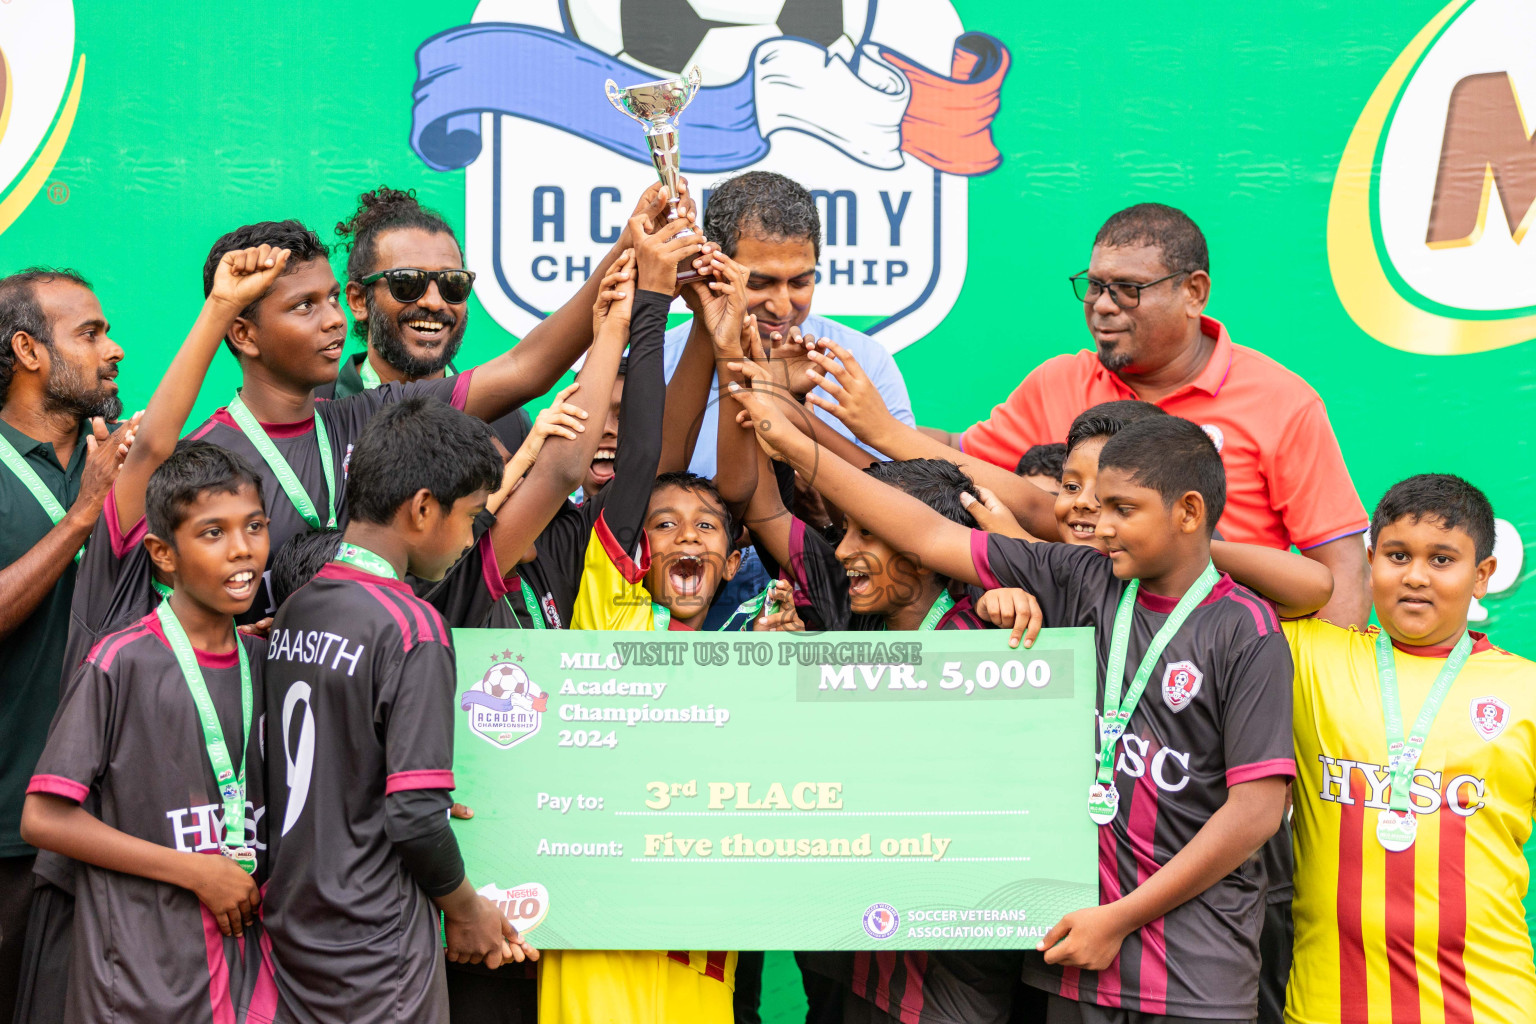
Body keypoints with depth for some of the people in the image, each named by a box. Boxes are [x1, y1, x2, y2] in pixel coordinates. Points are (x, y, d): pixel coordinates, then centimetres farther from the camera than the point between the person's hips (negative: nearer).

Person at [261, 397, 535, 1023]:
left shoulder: (292, 613, 6)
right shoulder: (411, 627, -17)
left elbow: (309, 787, 10)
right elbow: (415, 816, -20)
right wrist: (466, 911, -4)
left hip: (289, 942, 7)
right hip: (374, 962, -7)